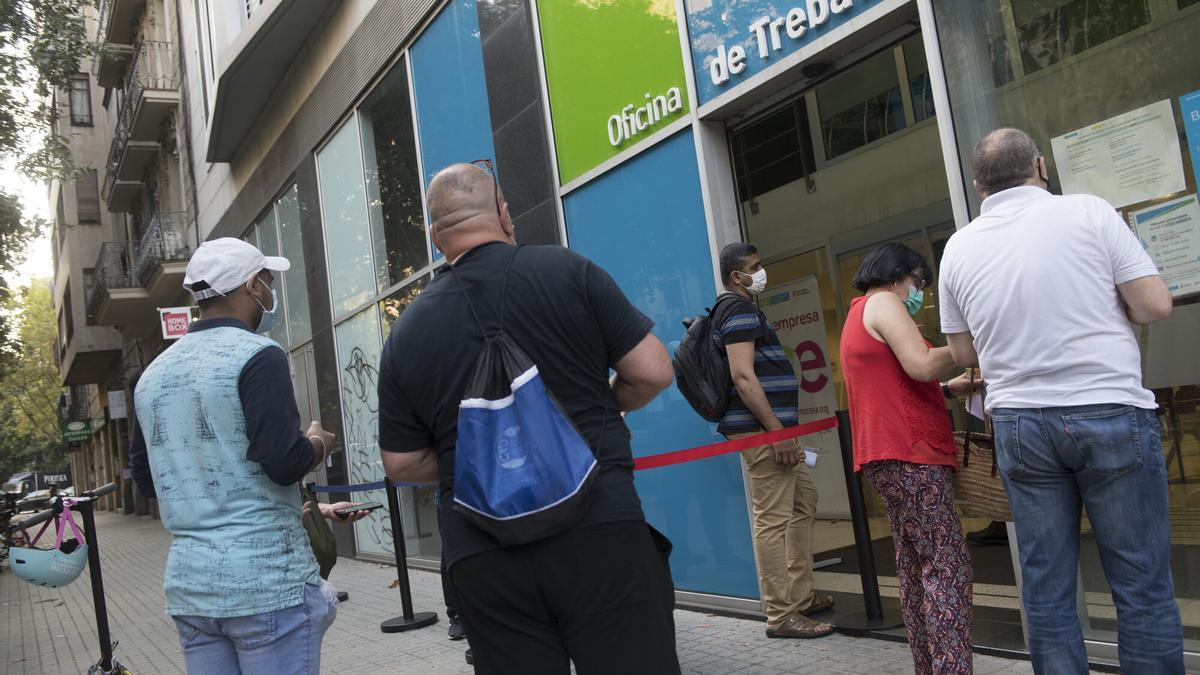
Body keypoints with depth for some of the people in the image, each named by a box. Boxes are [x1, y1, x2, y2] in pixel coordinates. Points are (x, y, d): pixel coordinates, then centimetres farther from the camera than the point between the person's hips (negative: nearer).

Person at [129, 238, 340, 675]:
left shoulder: (153, 373, 11)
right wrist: (318, 444, 1)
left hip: (188, 581, 7)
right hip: (266, 578, -7)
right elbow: (285, 462, -18)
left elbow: (145, 479, 18)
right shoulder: (257, 355, -11)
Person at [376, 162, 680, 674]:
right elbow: (652, 371, -1)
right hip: (599, 533, -3)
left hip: (482, 558, 3)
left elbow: (401, 463, 10)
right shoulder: (566, 270, -2)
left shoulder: (407, 331, 6)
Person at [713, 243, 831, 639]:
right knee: (774, 519, -8)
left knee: (804, 502, 18)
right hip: (762, 429, -11)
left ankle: (801, 597, 26)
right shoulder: (739, 308, -10)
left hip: (774, 427, 11)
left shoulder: (738, 308, 22)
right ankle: (781, 616, -3)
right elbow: (742, 376, -21)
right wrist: (776, 432, -22)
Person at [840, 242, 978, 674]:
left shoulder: (858, 316, 24)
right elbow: (922, 365, -18)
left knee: (914, 566, 11)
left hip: (888, 454, 10)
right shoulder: (882, 303, -6)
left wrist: (949, 388, 15)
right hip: (910, 453, -10)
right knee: (947, 567, -10)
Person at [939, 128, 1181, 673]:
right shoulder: (1087, 211, -3)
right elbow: (1155, 306, -6)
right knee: (1141, 582, 6)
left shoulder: (959, 248, 5)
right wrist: (1099, 313, 13)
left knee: (1046, 586, 9)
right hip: (1110, 413, -2)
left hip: (1021, 423, 3)